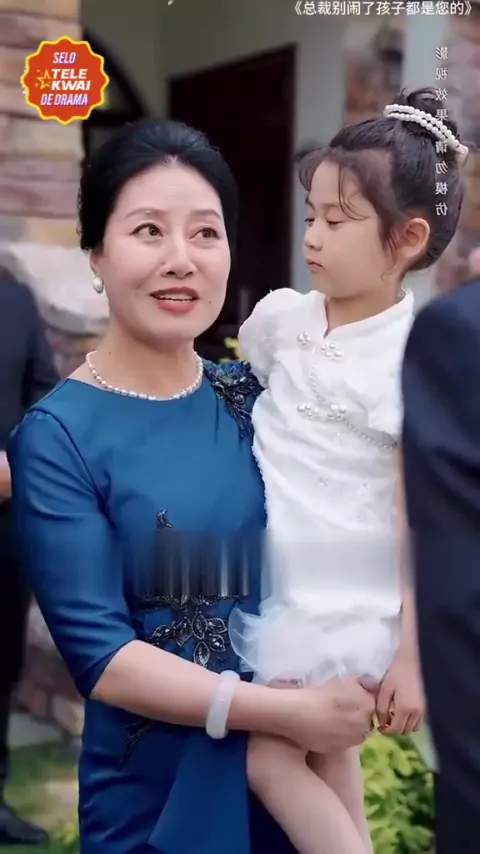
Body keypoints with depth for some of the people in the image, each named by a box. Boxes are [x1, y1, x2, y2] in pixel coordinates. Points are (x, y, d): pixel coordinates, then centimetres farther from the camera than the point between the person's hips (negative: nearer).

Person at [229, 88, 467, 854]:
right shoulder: (280, 316, -2)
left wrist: (413, 654, -15)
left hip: (347, 607, -6)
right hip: (275, 589, 6)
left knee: (267, 757, -2)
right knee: (325, 754, 18)